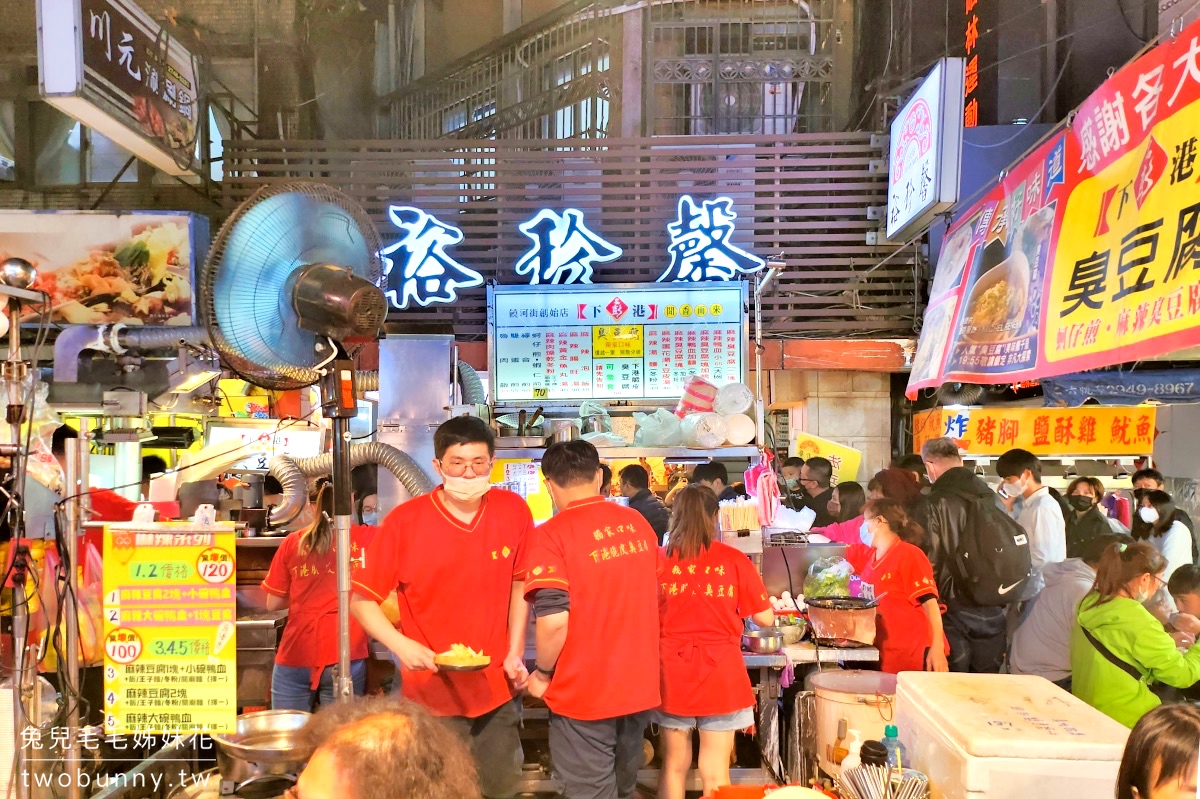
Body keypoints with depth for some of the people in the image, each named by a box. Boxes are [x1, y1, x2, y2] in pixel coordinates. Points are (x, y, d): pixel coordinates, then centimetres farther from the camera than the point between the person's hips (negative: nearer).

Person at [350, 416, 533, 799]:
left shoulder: (514, 511, -5)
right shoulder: (404, 522, -13)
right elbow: (362, 600, -6)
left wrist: (515, 654, 2)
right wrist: (402, 645, -21)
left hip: (498, 690, 3)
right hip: (432, 694, -3)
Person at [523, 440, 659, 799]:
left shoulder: (553, 534, -16)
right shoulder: (638, 523, 4)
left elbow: (554, 620, -23)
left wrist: (543, 673, -5)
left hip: (584, 692, -6)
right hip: (639, 684, 6)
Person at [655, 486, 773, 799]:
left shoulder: (660, 560, -4)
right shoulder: (734, 560, -7)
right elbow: (766, 619, 0)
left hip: (673, 674, 2)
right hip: (719, 674, -1)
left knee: (674, 765, 16)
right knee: (715, 773, 8)